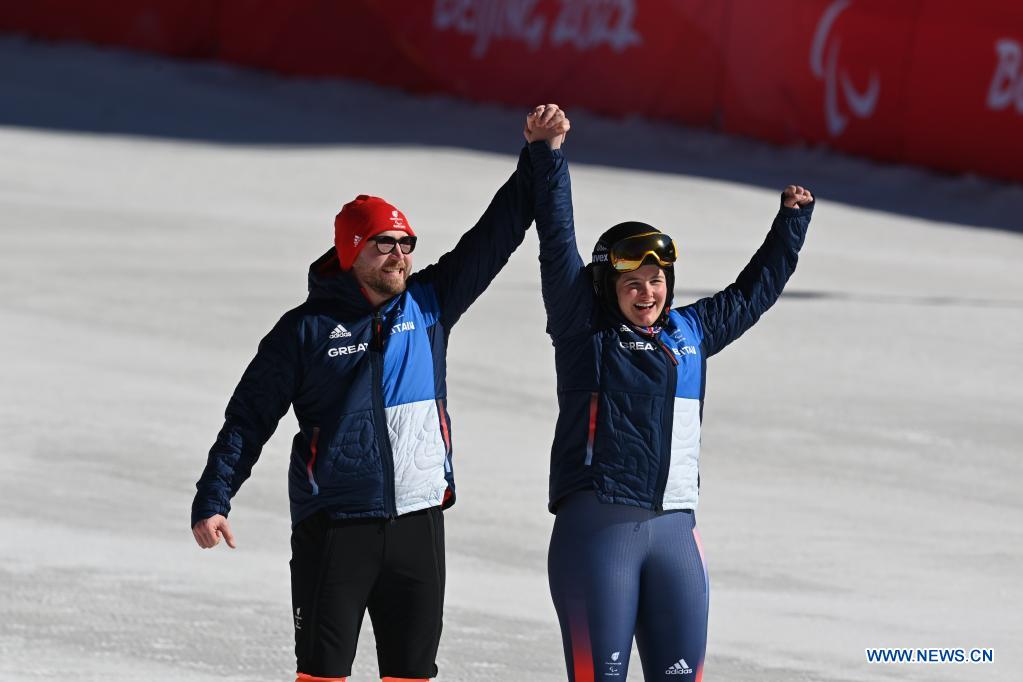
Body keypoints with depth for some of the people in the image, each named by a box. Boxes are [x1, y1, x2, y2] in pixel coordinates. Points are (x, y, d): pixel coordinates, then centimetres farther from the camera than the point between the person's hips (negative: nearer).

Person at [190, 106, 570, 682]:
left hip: (419, 526, 4)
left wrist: (540, 157, 2)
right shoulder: (308, 329, -1)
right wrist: (213, 500, -7)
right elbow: (249, 418, 0)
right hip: (333, 531, -4)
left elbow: (496, 235, 9)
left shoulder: (428, 305, 8)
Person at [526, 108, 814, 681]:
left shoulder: (691, 333, 17)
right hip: (596, 528, -5)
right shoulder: (586, 331, 4)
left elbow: (755, 291, 31)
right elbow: (558, 245, -2)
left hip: (673, 530, 5)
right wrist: (549, 158, -7)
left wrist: (793, 219, 35)